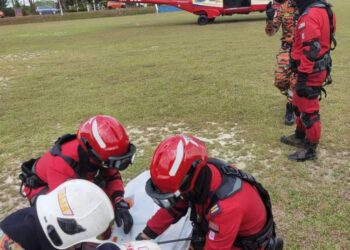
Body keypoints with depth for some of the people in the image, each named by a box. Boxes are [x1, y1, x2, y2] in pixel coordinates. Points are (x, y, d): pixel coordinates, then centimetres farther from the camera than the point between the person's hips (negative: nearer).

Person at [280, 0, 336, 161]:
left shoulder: (310, 15, -21)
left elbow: (310, 49, -27)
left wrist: (302, 77, -26)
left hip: (311, 71, -10)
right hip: (319, 67, 10)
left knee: (308, 110, 0)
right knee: (300, 104, 23)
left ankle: (310, 150, 13)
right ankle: (300, 137, 38)